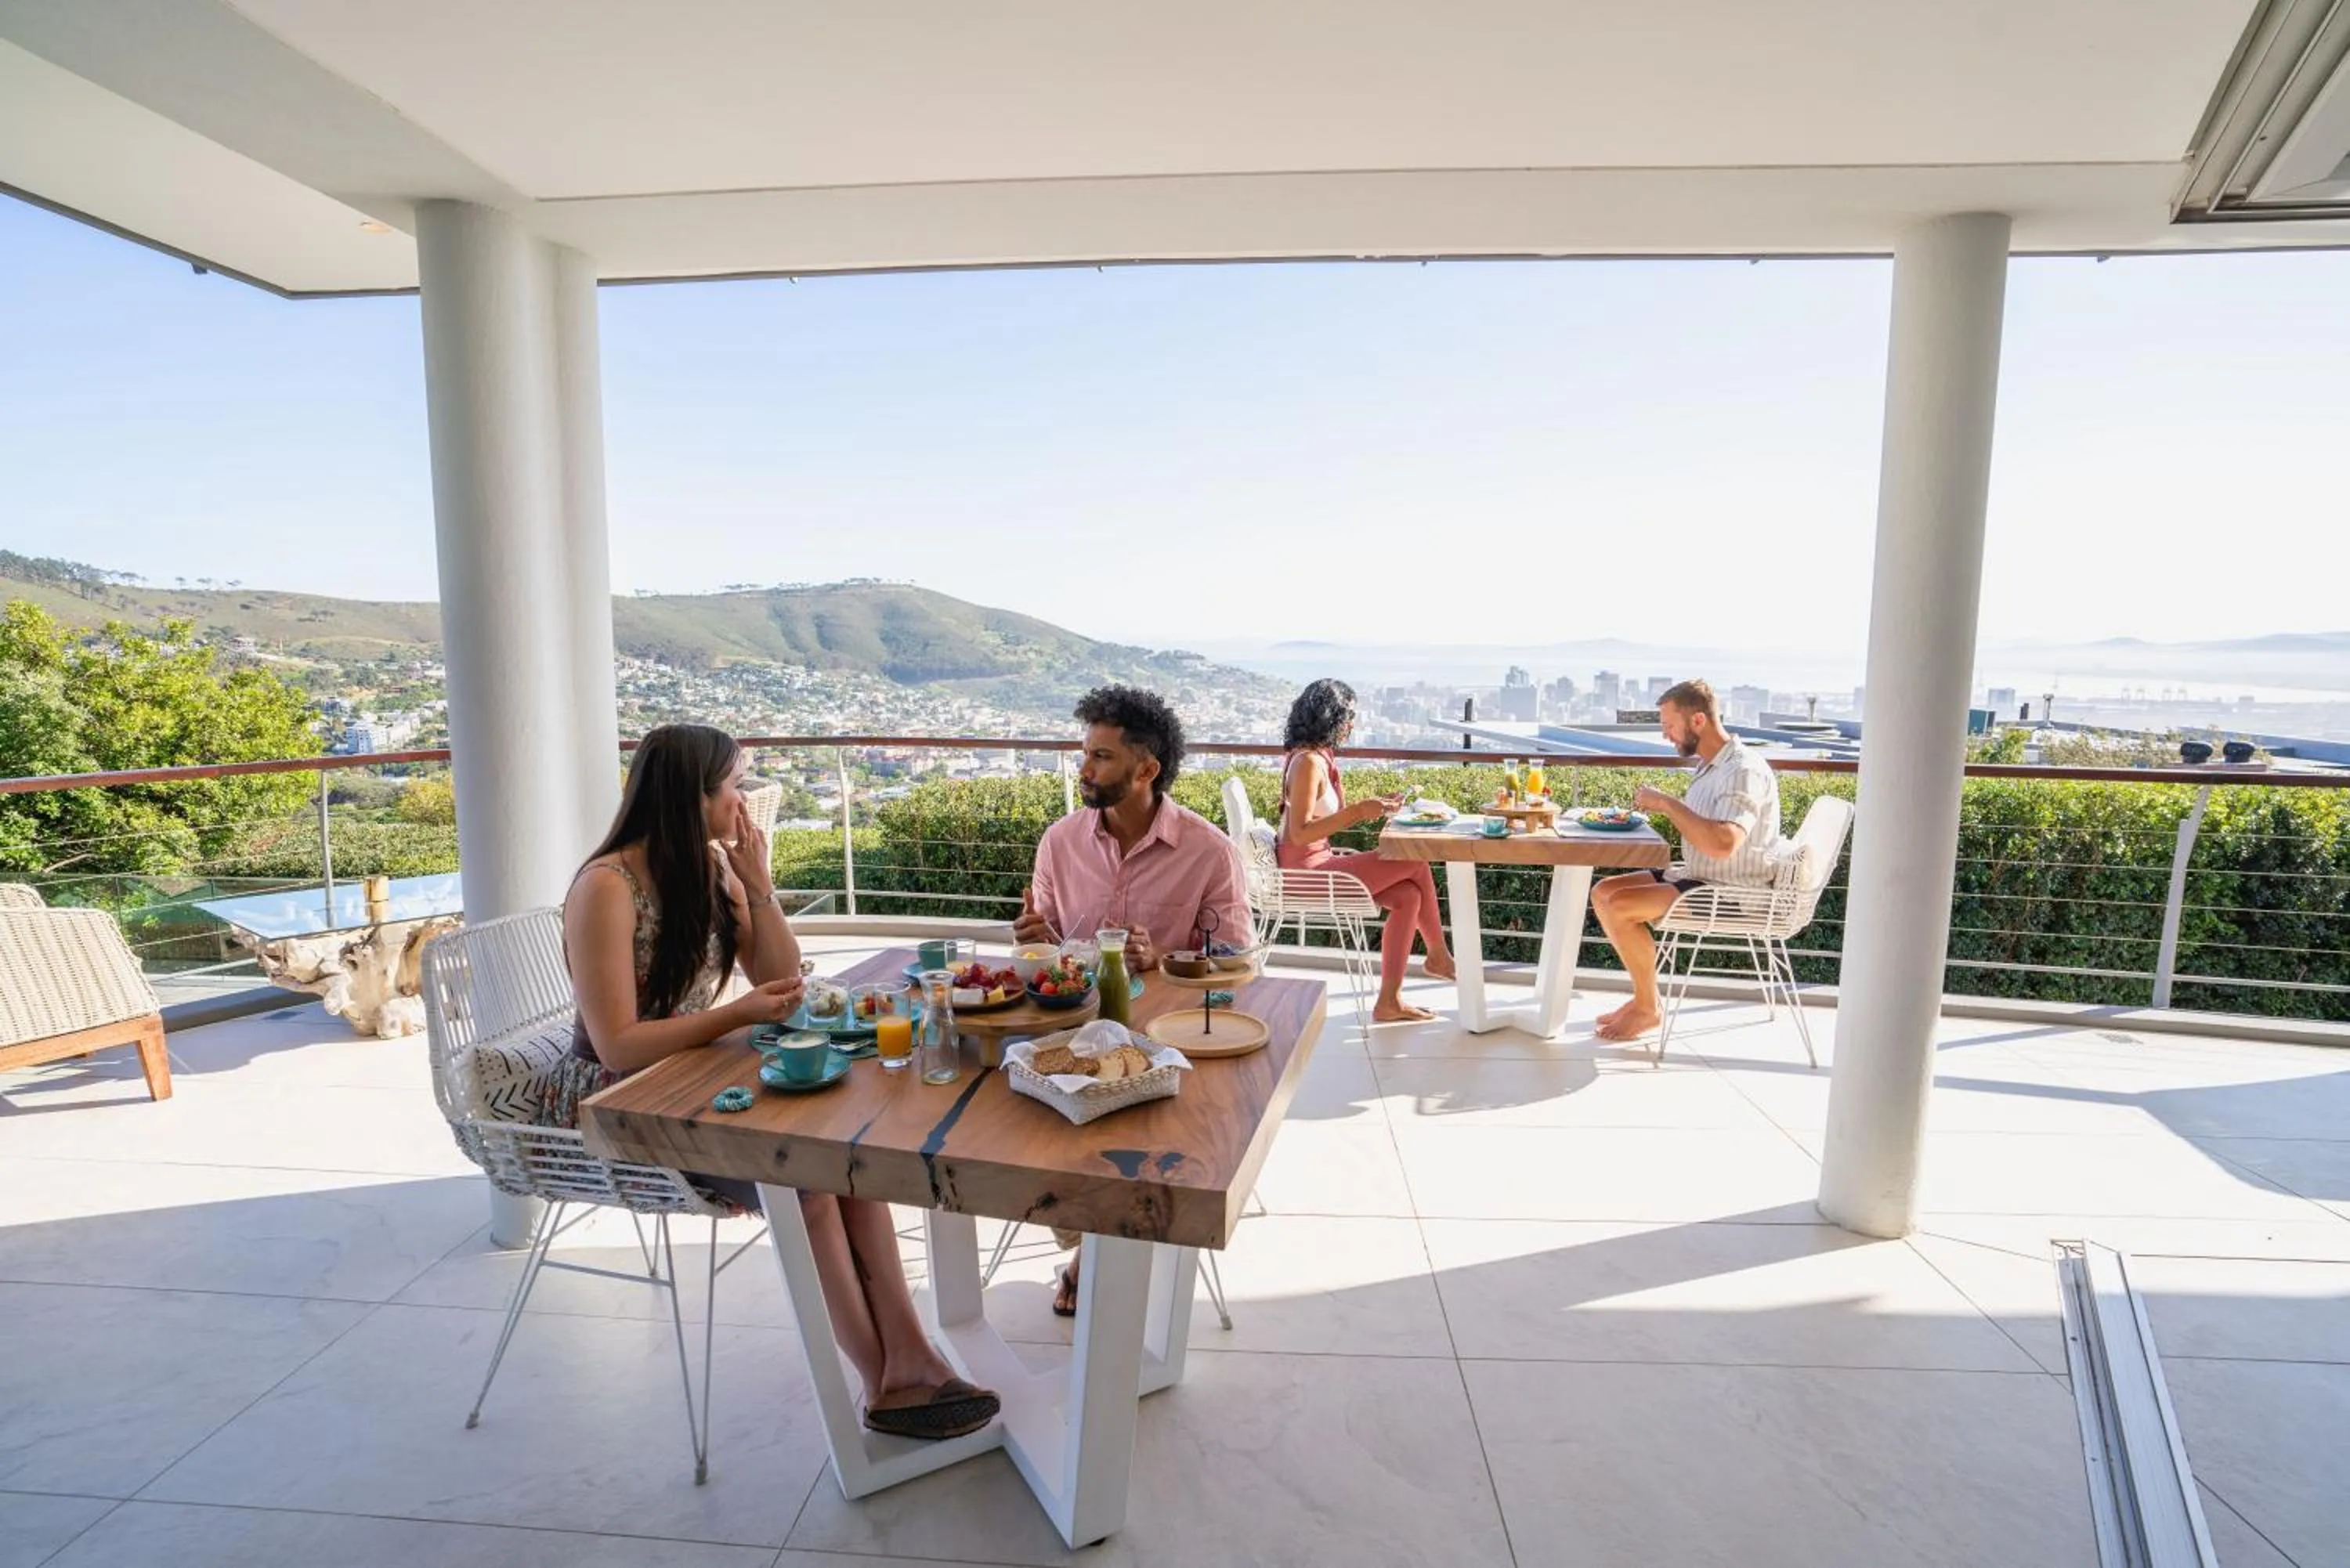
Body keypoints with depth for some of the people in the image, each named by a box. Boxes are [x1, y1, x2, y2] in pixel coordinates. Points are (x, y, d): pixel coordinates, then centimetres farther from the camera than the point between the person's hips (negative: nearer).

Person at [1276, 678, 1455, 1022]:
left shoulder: (1318, 757, 12)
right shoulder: (1308, 762, -18)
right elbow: (1301, 833, -24)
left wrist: (1373, 807, 7)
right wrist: (1358, 810, -23)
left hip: (1321, 862, 9)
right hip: (1309, 870, -9)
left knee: (1409, 895, -1)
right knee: (1418, 864, -6)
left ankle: (1389, 1001, 1)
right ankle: (1438, 955, 16)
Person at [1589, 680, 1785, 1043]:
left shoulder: (1744, 771, -20)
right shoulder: (1710, 767, 11)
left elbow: (1722, 843, -35)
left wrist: (1668, 803, -27)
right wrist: (1662, 808, 5)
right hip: (1696, 876, 10)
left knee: (1619, 907, -23)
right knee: (1603, 892, 3)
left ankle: (1647, 1008, -5)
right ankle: (1643, 994, 8)